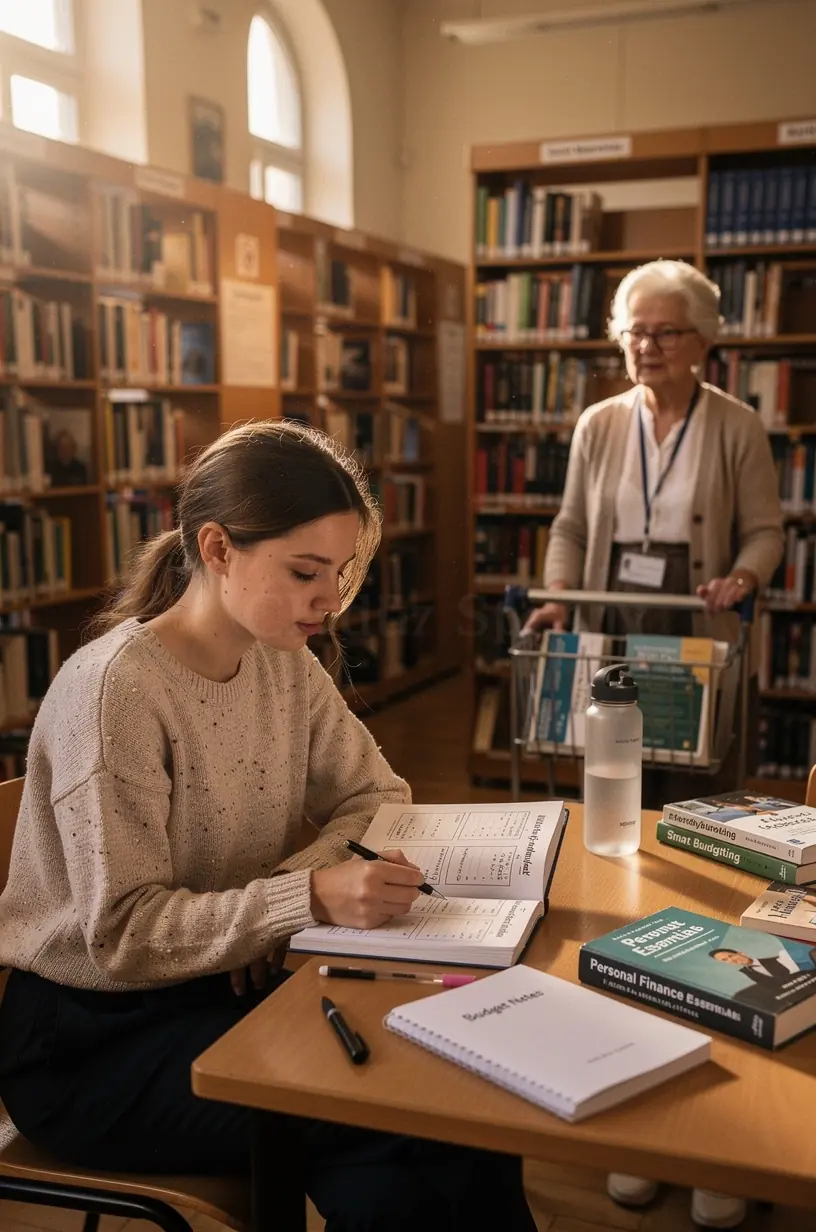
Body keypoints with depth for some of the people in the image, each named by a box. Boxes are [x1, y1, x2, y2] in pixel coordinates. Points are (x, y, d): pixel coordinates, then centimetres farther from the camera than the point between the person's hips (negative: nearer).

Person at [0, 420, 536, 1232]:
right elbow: (123, 934, -23)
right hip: (93, 1037, -6)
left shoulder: (284, 663, -2)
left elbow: (376, 797, 5)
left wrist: (293, 888, -15)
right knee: (388, 1135, -22)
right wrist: (309, 898, -35)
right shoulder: (116, 688, -24)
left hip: (223, 984, 6)